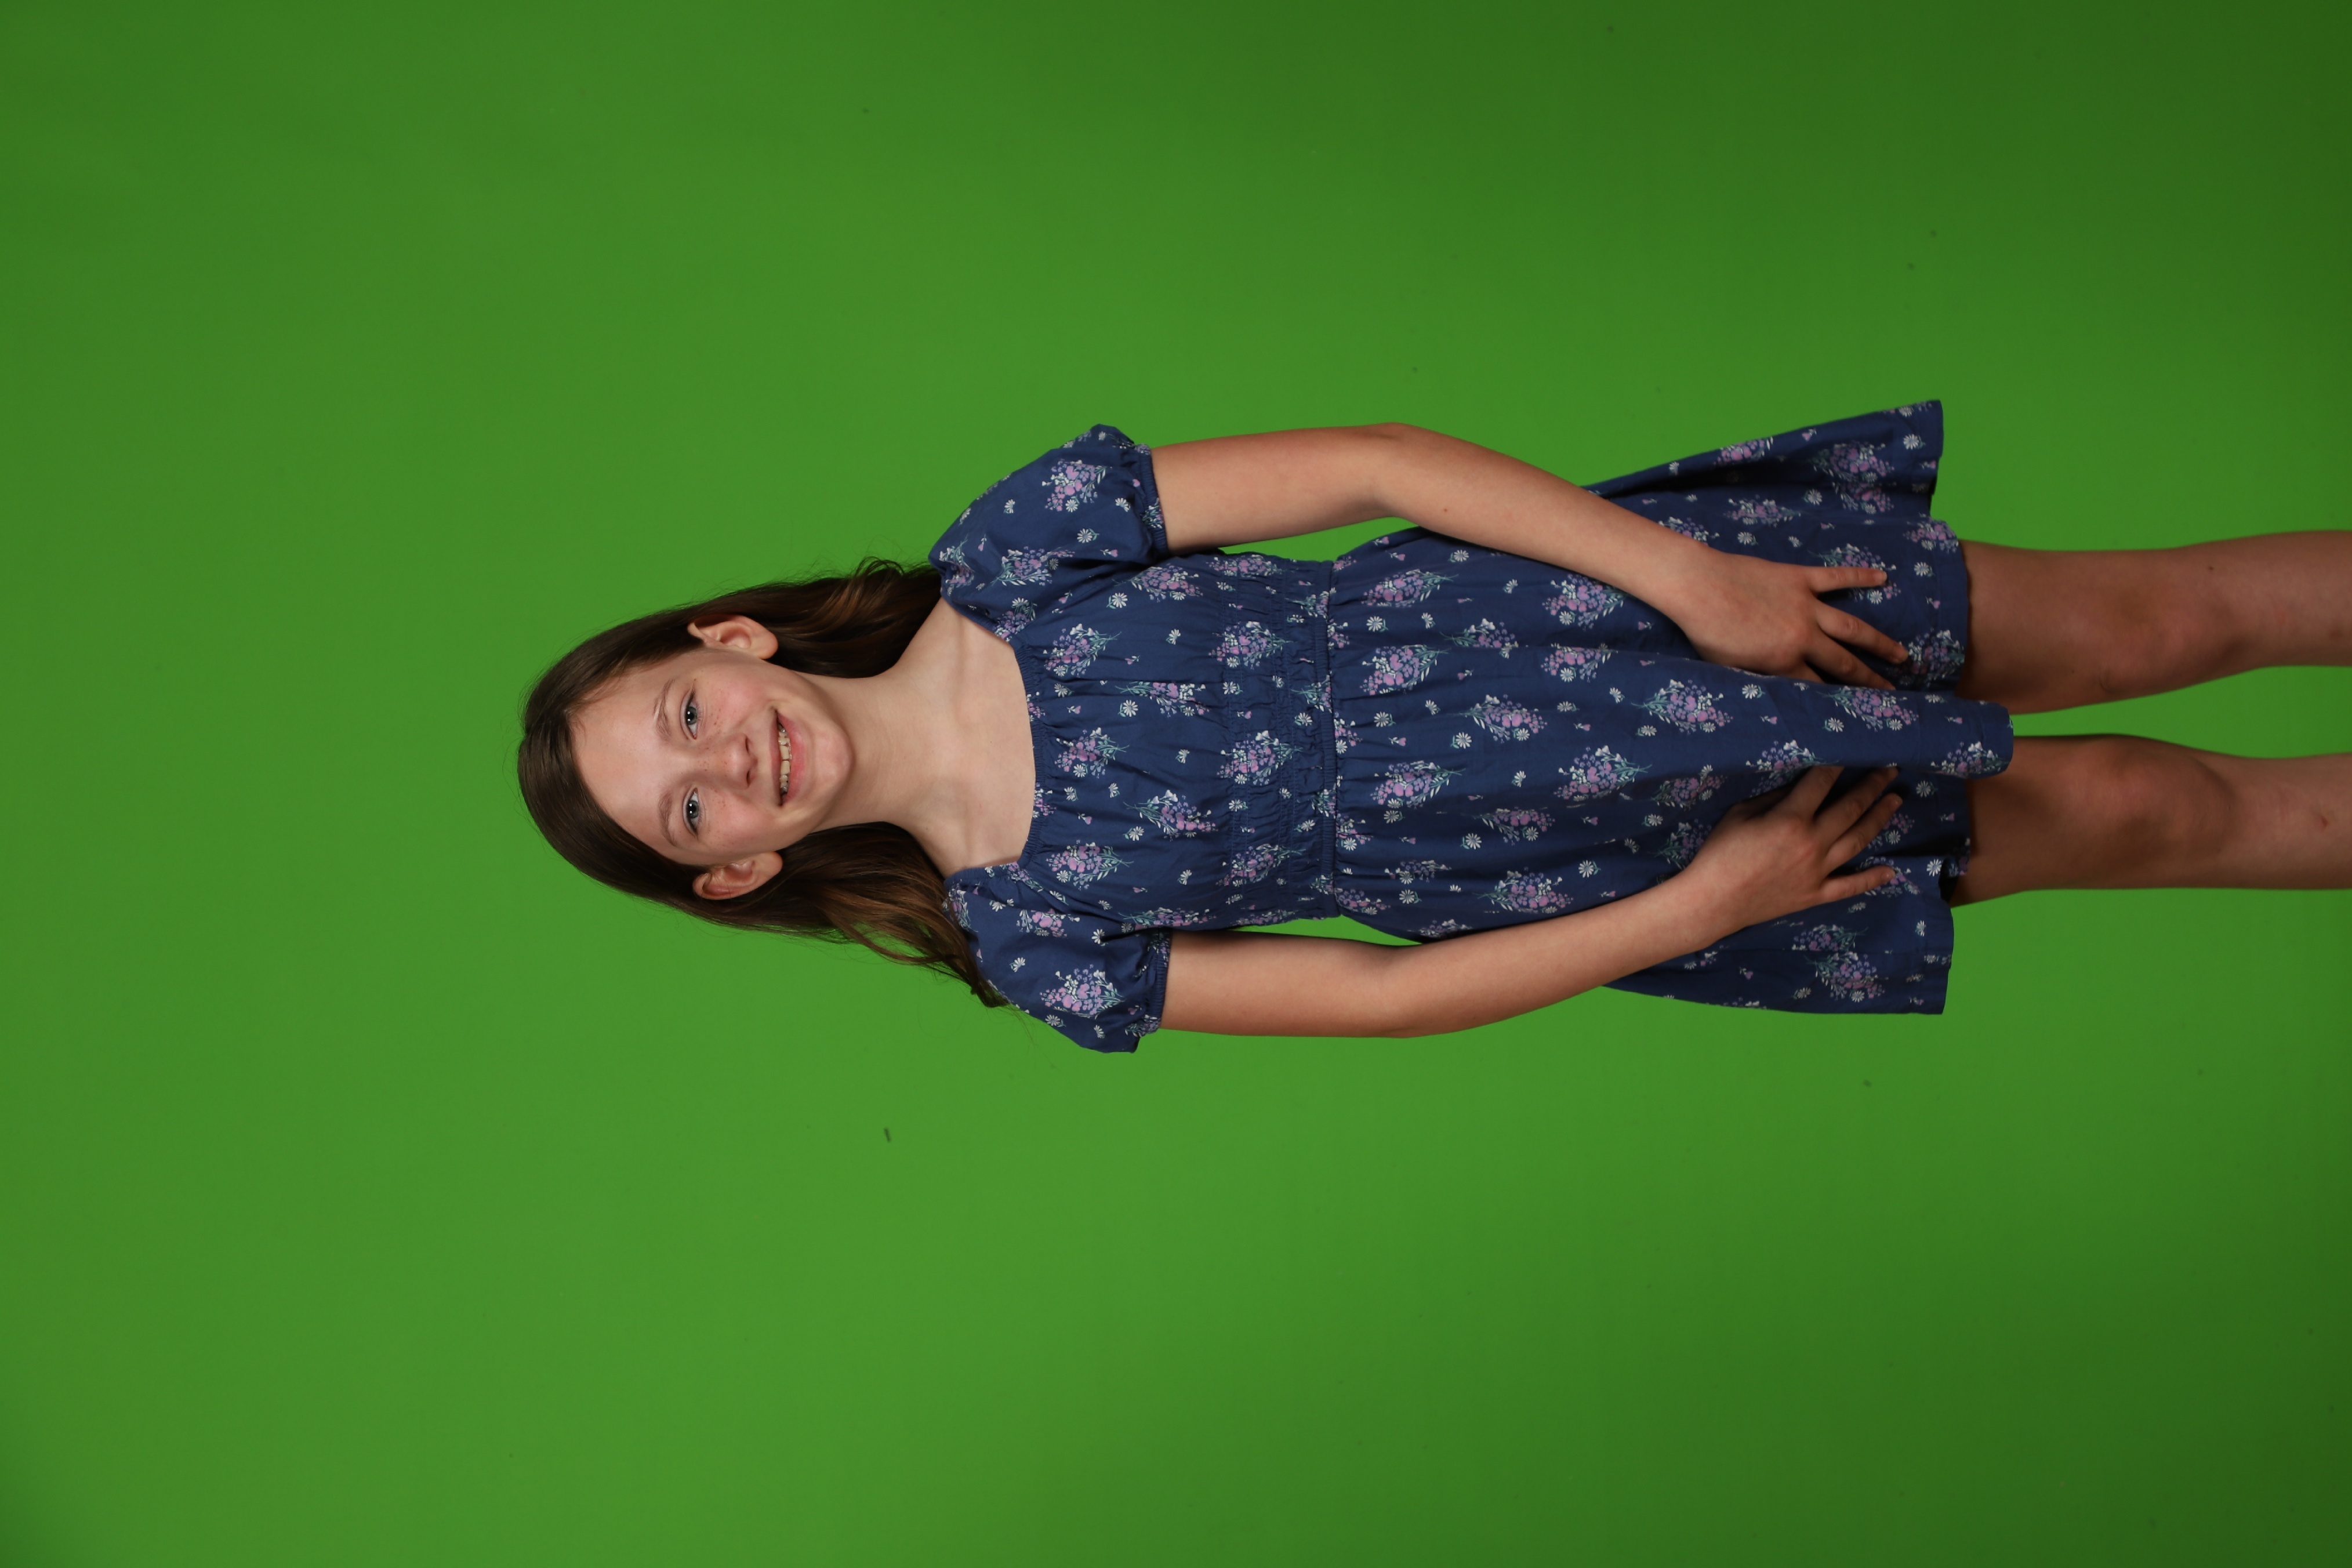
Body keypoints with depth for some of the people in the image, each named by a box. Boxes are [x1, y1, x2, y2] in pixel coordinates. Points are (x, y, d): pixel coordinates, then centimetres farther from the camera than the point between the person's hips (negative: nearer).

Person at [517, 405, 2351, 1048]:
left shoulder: (1014, 547, -10)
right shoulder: (1028, 937, -8)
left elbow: (1380, 461, -10)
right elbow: (1383, 994, -6)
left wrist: (1688, 573, -18)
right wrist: (1708, 901, -13)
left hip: (1594, 586, 1)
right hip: (1627, 871, -1)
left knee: (2145, 620, 3)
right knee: (2125, 813, 1)